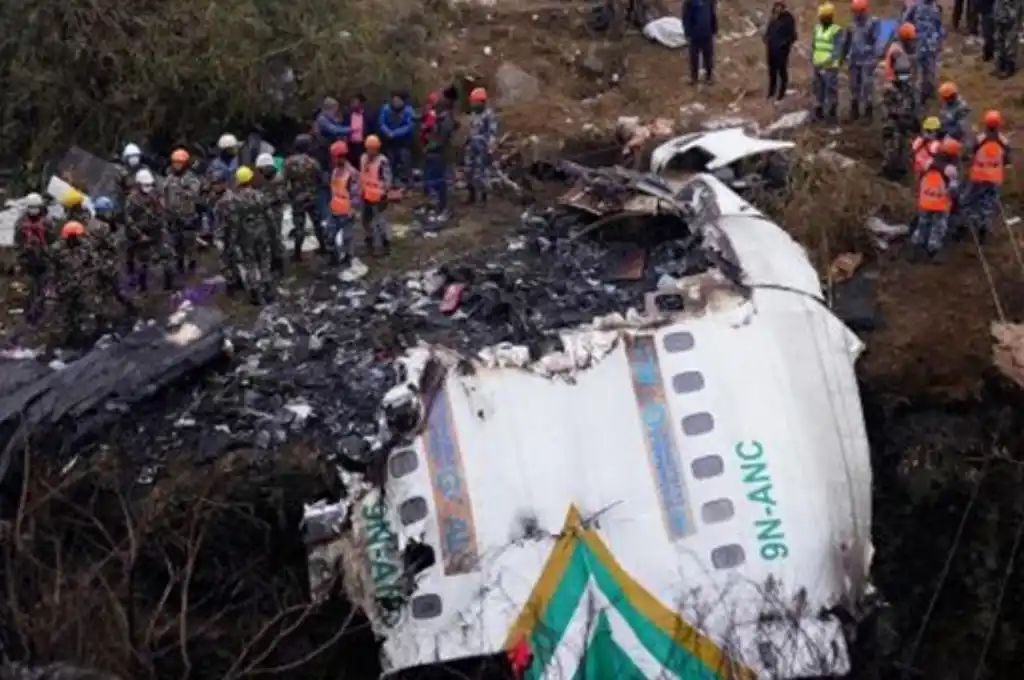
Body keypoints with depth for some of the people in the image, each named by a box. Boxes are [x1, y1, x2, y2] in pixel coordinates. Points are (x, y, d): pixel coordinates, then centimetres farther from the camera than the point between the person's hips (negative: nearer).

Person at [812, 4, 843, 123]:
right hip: (817, 66, 7)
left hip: (830, 67, -7)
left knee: (831, 91, -2)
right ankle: (818, 112, 22)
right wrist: (811, 59, 13)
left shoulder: (837, 31, -12)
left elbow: (837, 50, -19)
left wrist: (826, 62, -29)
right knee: (818, 90, 13)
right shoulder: (818, 28, 10)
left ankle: (832, 114, 5)